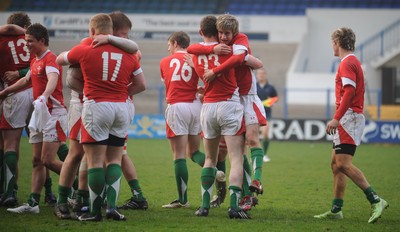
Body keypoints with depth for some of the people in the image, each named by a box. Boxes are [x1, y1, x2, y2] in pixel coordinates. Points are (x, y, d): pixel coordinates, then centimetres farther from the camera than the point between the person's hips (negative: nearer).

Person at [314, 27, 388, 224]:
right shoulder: (353, 62, 21)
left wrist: (336, 118, -25)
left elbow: (349, 91, -22)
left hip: (348, 117, -11)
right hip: (348, 119, 11)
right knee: (336, 163, 11)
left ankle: (375, 200, -19)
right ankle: (336, 209, 11)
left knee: (343, 164, -17)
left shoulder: (347, 63, -11)